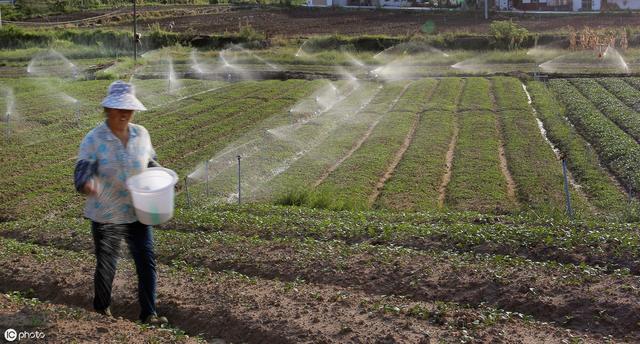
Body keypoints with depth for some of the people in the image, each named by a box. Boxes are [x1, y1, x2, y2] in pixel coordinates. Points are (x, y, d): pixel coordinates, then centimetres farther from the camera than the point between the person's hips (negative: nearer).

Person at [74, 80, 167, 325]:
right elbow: (82, 172, -20)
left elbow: (150, 163, 16)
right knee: (106, 265, 11)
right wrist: (88, 184, -43)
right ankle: (102, 307, 36)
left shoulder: (141, 134, 0)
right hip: (106, 217, -3)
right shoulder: (94, 139, -13)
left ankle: (148, 313, 14)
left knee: (147, 262, 1)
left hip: (137, 213, 3)